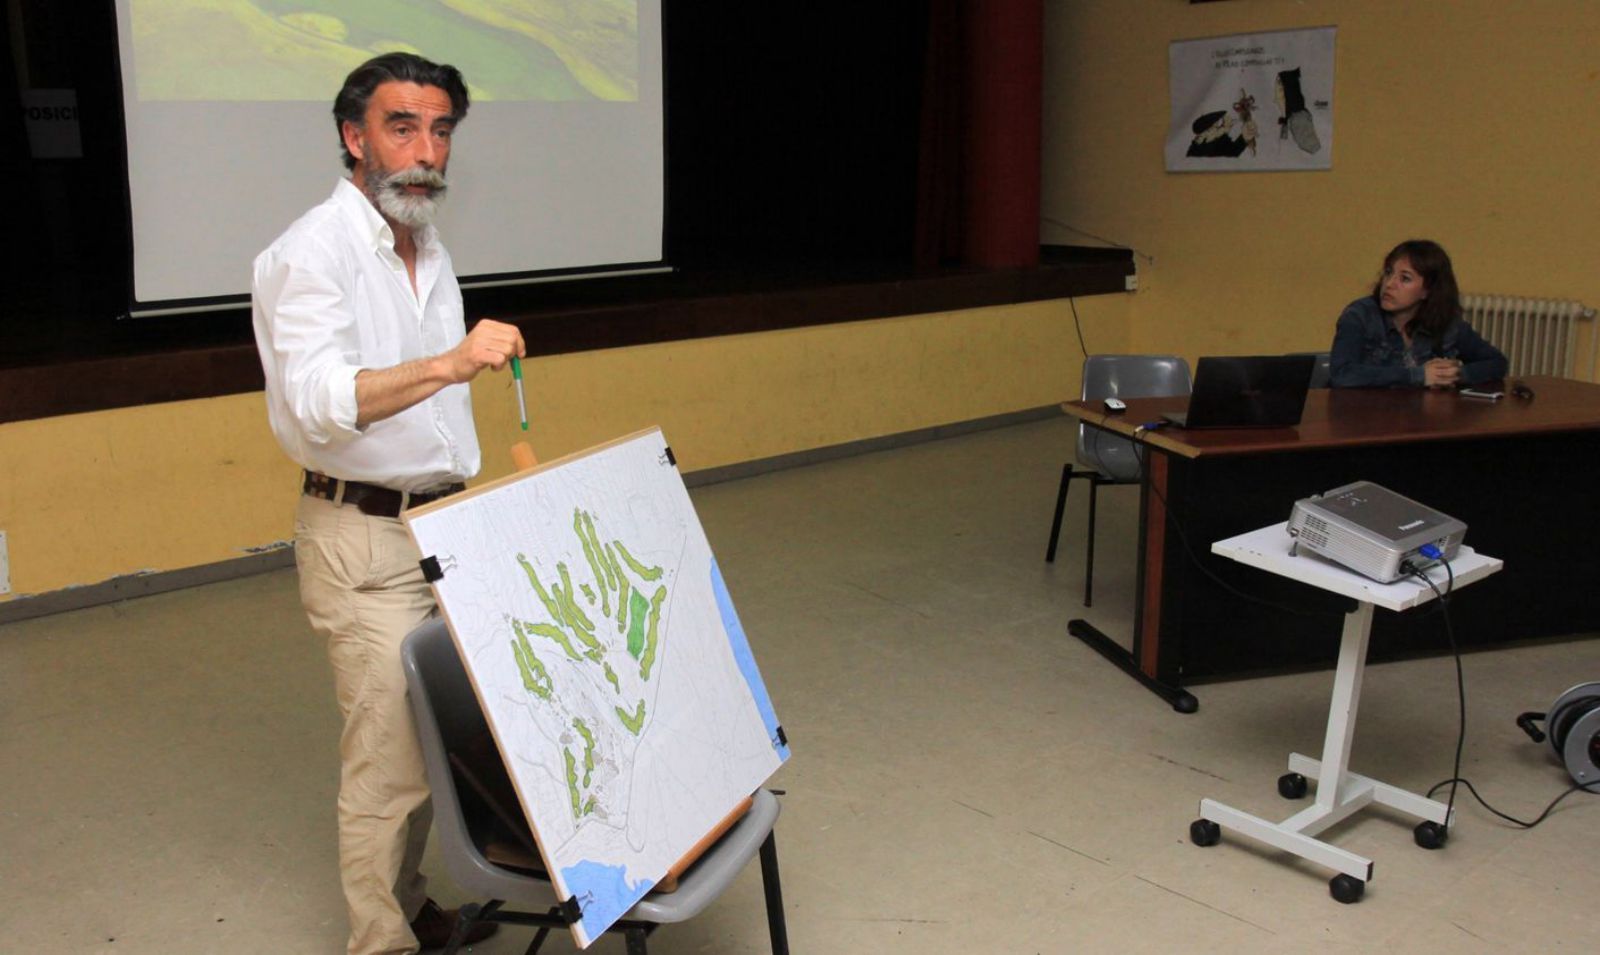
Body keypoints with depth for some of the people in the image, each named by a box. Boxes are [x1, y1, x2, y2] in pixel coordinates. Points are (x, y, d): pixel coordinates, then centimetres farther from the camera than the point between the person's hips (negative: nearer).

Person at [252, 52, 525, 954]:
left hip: (443, 524, 8)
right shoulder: (311, 254, -14)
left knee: (434, 737, 14)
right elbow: (318, 402, -29)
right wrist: (449, 362, -42)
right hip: (364, 539, -8)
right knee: (389, 759, -4)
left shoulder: (430, 251, 13)